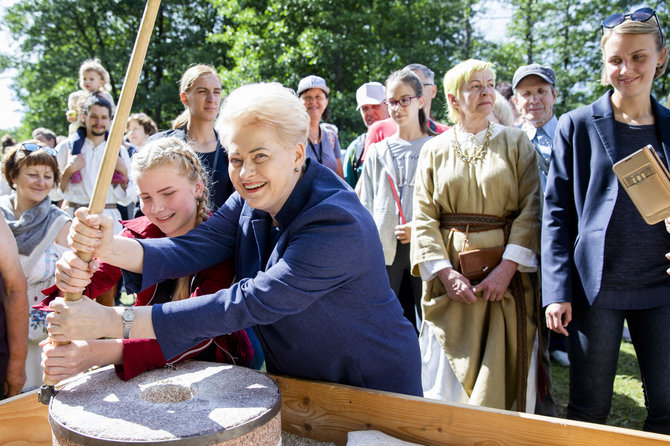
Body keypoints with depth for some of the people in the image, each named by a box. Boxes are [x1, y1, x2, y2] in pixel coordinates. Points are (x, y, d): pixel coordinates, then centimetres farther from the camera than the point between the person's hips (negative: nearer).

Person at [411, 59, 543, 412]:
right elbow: (423, 217, 1)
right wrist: (445, 273, -11)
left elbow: (531, 209, -2)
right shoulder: (434, 150, 8)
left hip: (504, 275, 0)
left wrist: (507, 267, -13)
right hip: (452, 276, 0)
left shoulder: (515, 142, 6)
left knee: (505, 373, 4)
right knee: (447, 381, 3)